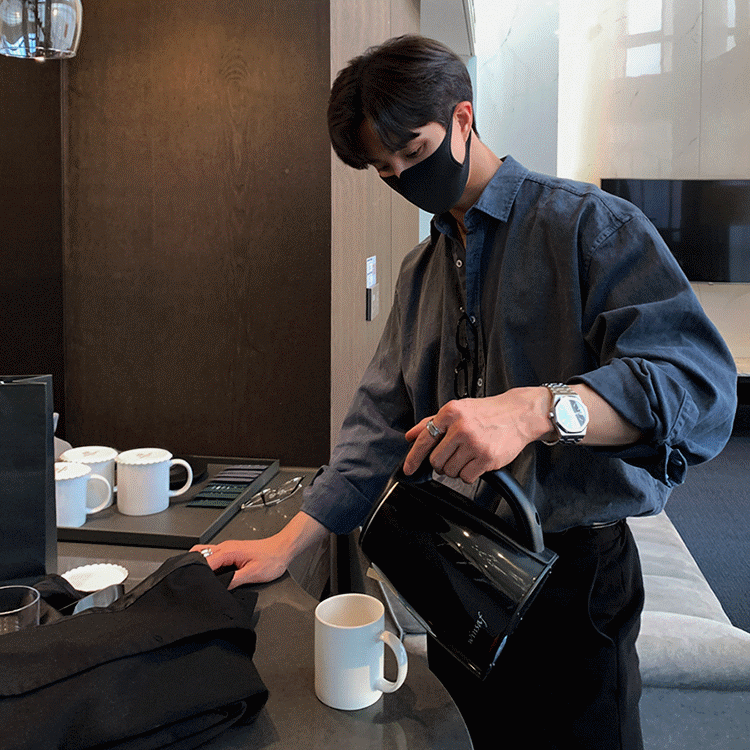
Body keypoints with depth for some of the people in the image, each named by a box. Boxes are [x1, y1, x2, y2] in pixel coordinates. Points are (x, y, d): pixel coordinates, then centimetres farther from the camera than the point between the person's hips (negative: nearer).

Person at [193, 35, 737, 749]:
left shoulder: (591, 225, -10)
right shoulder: (420, 272, 12)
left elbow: (698, 382, -23)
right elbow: (384, 421, 8)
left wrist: (535, 408, -38)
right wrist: (287, 543, -1)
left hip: (575, 573, -5)